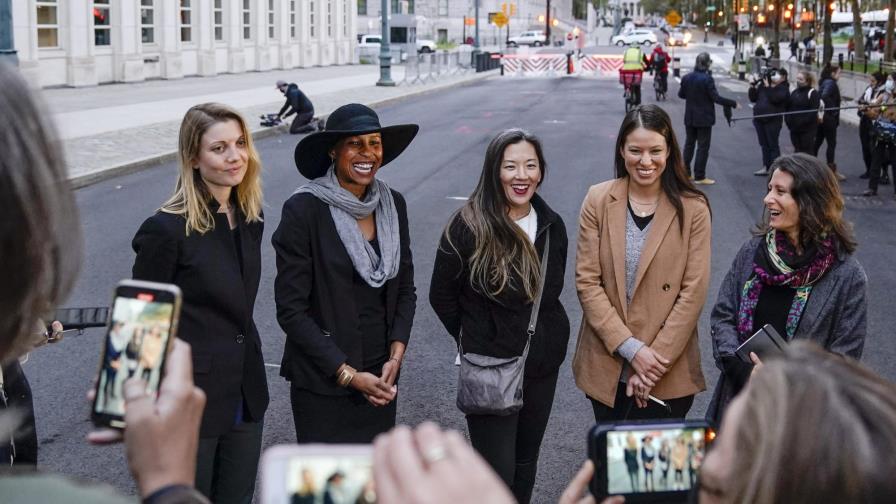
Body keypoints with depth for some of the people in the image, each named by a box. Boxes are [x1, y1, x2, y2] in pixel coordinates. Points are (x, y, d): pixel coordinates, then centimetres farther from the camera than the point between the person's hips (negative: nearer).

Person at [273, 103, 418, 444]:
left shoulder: (393, 204, 1)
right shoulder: (304, 210, -15)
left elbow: (405, 290, 9)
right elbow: (291, 310, -14)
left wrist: (395, 358, -4)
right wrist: (348, 374, -14)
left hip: (381, 378, 5)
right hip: (322, 384, -5)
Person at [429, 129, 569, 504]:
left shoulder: (552, 225, 1)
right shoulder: (469, 227, -16)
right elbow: (441, 295, -6)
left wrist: (547, 337, 11)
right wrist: (475, 341, 2)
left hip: (543, 368, 5)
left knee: (526, 463, 19)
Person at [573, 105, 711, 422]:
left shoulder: (693, 209, -5)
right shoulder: (598, 201, -2)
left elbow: (693, 291, -7)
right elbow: (587, 282, -5)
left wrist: (656, 359, -12)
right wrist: (631, 349, -12)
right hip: (606, 369, 2)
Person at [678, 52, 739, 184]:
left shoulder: (687, 78, -2)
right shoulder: (707, 79, -19)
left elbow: (681, 94, 10)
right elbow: (716, 97, -19)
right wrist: (733, 104, -11)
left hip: (690, 118, 6)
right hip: (704, 119, -5)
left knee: (689, 144, 16)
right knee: (703, 147, 2)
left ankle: (686, 172, 21)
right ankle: (699, 176, 4)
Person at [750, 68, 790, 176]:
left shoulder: (783, 89, -7)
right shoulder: (762, 85, 10)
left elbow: (775, 98, -24)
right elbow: (753, 98, 11)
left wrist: (768, 87, -21)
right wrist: (753, 87, -3)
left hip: (773, 120, -6)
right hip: (759, 119, 6)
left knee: (773, 145, -3)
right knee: (764, 144, 13)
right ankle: (766, 167, 20)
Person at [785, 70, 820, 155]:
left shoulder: (812, 93, -9)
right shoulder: (794, 92, 14)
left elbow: (813, 111, -16)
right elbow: (788, 108, 16)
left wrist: (802, 122, -21)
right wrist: (788, 120, 1)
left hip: (807, 129, -7)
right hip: (794, 128, 7)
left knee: (807, 151, -3)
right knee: (797, 151, 13)